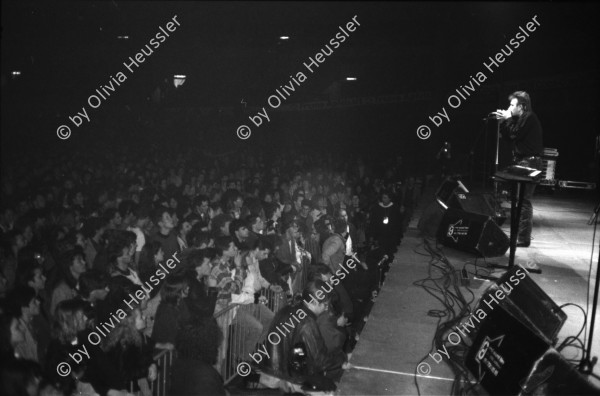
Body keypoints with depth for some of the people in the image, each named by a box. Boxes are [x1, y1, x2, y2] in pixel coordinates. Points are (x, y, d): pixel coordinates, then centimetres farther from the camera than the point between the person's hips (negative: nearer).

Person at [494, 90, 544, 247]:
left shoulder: (529, 117, -10)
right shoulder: (522, 118, 19)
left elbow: (515, 134, -17)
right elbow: (507, 136, 17)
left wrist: (508, 119, -6)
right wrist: (503, 121, 7)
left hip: (529, 162, -10)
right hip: (523, 162, 10)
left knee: (523, 200, -11)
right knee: (522, 200, 14)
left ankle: (523, 238, -8)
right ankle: (521, 233, 22)